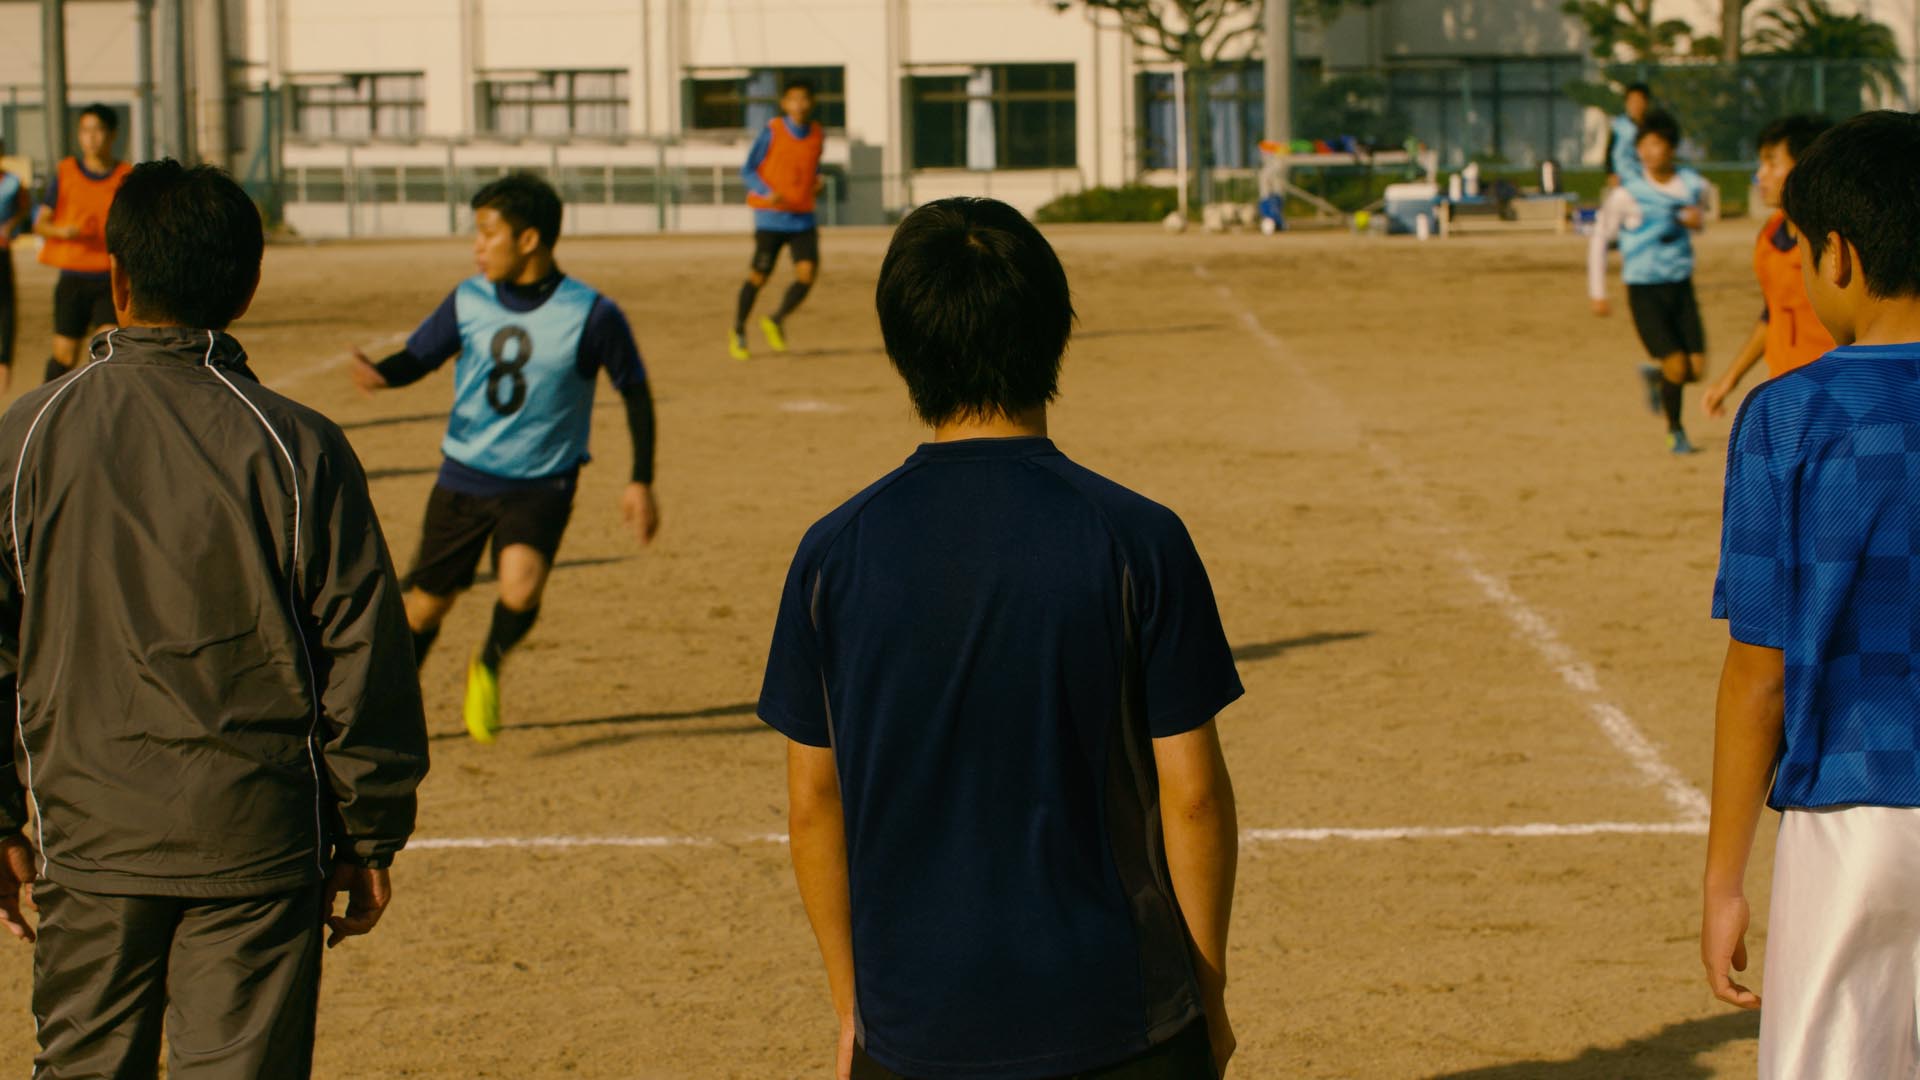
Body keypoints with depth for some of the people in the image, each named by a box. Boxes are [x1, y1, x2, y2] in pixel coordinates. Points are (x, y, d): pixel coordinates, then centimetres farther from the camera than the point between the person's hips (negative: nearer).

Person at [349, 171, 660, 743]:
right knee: (427, 604, 8)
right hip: (465, 477, 3)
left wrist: (641, 482, -1)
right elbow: (417, 357, 5)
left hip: (543, 484, -3)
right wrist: (380, 374, -20)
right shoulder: (468, 301, -2)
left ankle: (489, 667, 4)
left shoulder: (592, 315, -12)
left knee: (521, 585, -28)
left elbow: (635, 391, 0)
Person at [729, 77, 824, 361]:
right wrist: (767, 193, -21)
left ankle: (776, 320, 11)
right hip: (771, 217, -4)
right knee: (759, 274, -2)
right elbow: (748, 170, -3)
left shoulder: (817, 135, 6)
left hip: (803, 217, 4)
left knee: (808, 271, -12)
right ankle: (738, 332, 17)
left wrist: (819, 181, 0)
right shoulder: (772, 132, -7)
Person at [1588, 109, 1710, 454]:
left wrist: (1697, 220, -2)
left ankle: (1654, 375, 32)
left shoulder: (1694, 185, 2)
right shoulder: (1626, 194, -10)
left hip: (1681, 288, 4)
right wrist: (1597, 292, -1)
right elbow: (1600, 240, 1)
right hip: (1644, 292, -4)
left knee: (1697, 369, -2)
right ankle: (1675, 431, 13)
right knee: (1676, 367, -12)